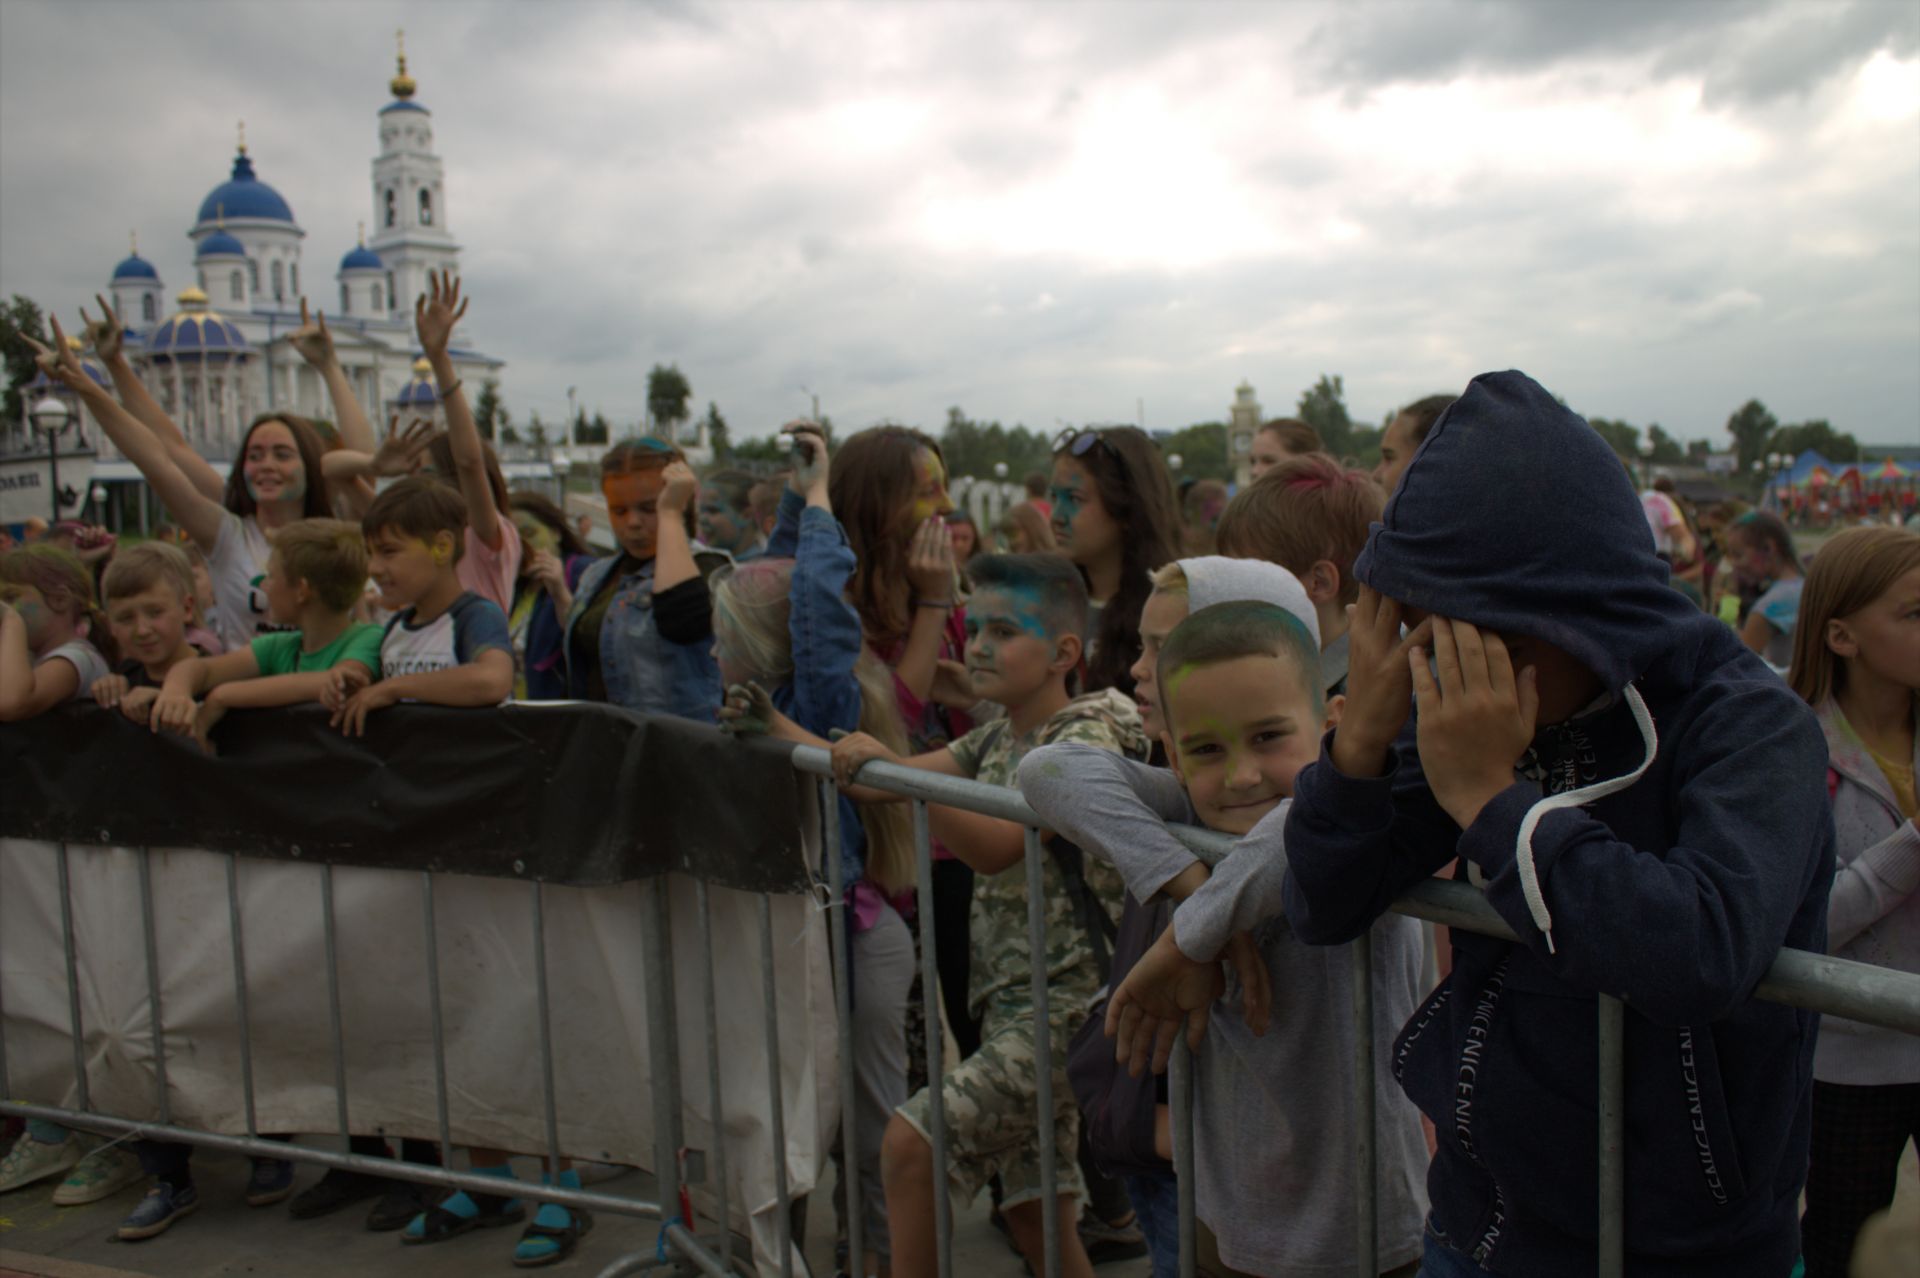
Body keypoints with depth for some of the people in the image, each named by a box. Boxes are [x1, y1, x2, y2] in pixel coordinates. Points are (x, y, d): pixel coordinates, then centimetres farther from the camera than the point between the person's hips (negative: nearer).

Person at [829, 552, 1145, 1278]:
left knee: (909, 1143, -12)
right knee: (1033, 1209, 13)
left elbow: (998, 847, -26)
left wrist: (892, 770, -33)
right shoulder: (996, 741, 12)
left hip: (1061, 1006, -8)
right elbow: (875, 777, 4)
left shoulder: (1087, 739, -13)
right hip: (1009, 1001, 8)